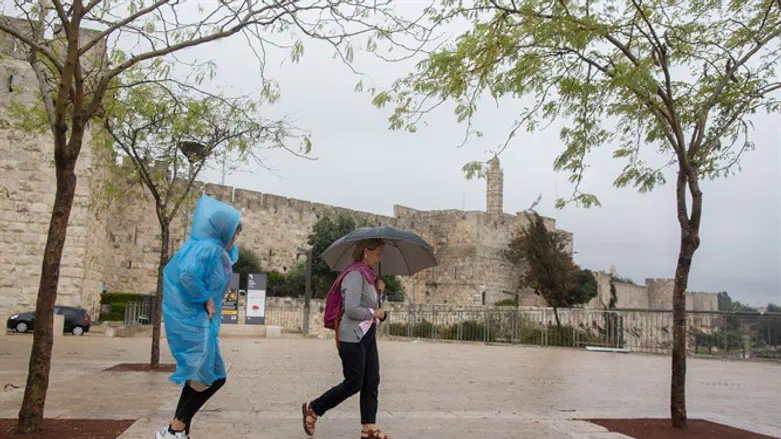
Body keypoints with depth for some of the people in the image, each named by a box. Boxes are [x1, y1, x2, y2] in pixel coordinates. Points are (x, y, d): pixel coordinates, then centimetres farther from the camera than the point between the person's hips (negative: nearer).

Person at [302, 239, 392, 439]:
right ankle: (312, 409, 15)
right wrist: (375, 313, -12)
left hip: (368, 335, 9)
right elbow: (352, 309, -25)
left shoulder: (367, 274, 13)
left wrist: (377, 290, 6)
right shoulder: (355, 275, -17)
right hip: (352, 337, -9)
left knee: (372, 382, 6)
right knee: (354, 384, -2)